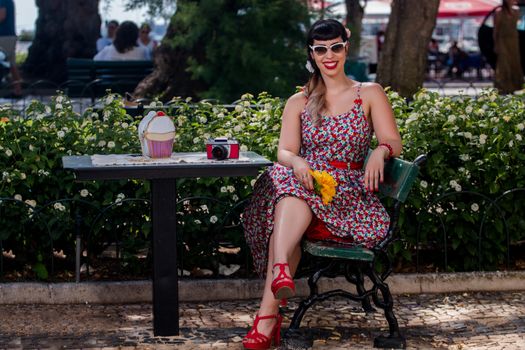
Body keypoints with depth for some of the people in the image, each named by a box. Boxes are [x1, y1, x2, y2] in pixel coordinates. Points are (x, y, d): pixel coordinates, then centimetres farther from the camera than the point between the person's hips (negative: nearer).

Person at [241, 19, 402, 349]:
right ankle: (281, 270, -59)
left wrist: (381, 151, -23)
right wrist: (297, 163, -20)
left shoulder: (370, 94, 14)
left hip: (349, 192, -2)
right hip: (305, 181, 2)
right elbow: (285, 151, 5)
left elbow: (394, 142, 3)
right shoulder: (298, 103, 19)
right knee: (286, 179, -37)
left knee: (293, 198, -36)